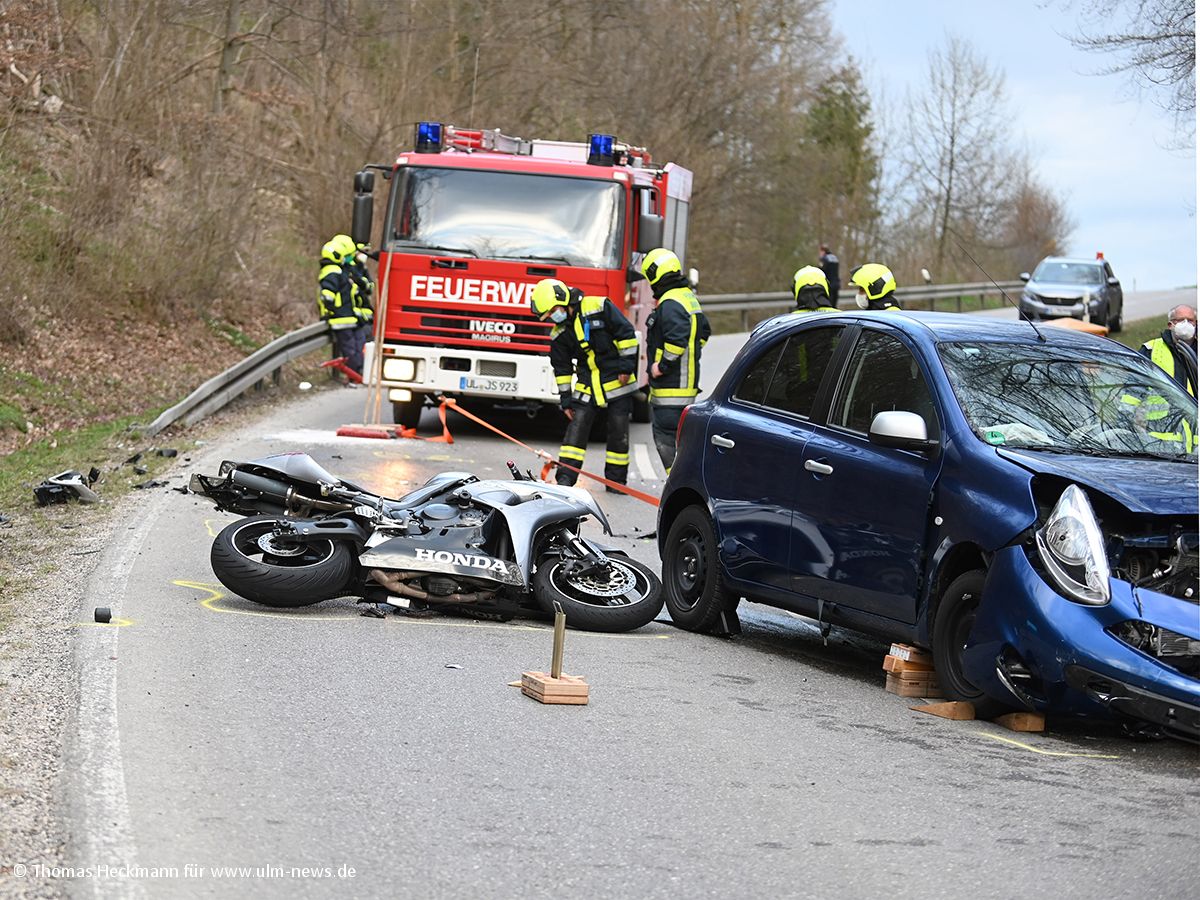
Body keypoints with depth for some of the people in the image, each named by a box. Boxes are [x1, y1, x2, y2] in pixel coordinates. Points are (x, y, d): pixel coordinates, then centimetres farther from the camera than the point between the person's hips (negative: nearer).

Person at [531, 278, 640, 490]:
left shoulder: (599, 308, -13)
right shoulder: (560, 333, 3)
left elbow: (626, 333, -10)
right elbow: (562, 368, 9)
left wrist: (627, 365, -12)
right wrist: (565, 399, 7)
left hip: (617, 380, -4)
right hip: (587, 385, 4)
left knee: (619, 433, 2)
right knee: (576, 427, -5)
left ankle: (616, 479, 13)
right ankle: (565, 477, -4)